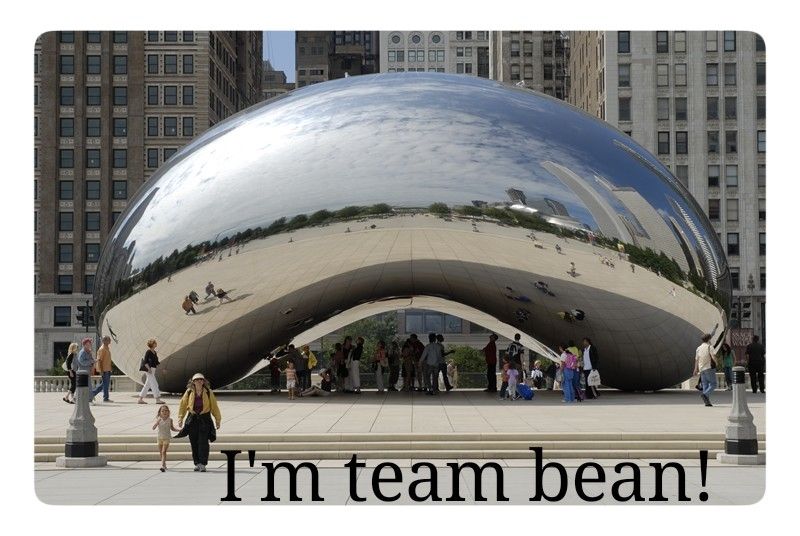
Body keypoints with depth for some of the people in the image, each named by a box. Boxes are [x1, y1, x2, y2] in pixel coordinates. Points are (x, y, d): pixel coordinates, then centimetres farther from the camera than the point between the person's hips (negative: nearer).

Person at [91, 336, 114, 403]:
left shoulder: (107, 348, 14)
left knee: (105, 383, 13)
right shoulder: (102, 349, -14)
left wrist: (109, 369, 22)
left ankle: (93, 393, 21)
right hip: (104, 369, -9)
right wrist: (101, 370, -21)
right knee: (105, 383, -4)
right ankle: (105, 398, 3)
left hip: (107, 369, 9)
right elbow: (99, 360, -17)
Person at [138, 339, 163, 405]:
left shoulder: (154, 352, 14)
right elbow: (145, 362, -15)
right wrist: (148, 368, -24)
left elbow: (156, 362, 20)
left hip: (153, 370, 9)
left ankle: (140, 399, 15)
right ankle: (157, 399, -8)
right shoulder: (148, 352, -11)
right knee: (154, 384, -9)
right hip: (149, 370, -9)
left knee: (147, 385, 11)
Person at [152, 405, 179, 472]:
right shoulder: (158, 420, -4)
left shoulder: (170, 420, -4)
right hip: (160, 438, 3)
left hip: (166, 438, -3)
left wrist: (179, 430, -4)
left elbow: (172, 428, 11)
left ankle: (163, 466, -23)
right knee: (161, 452, 12)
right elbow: (153, 428, -14)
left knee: (164, 451, -16)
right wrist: (157, 422, -29)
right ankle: (164, 464, 32)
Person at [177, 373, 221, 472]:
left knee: (203, 442, -9)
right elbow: (183, 405, 6)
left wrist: (218, 420, 7)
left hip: (205, 419, -2)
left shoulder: (208, 392, 1)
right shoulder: (189, 392, 3)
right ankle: (197, 463, 15)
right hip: (192, 419, 2)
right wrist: (180, 418, 0)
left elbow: (214, 406, 6)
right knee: (194, 443, 5)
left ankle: (203, 464, -11)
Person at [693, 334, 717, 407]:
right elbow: (713, 357, -14)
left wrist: (695, 370, 22)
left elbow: (696, 360, 15)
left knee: (705, 385, 8)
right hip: (709, 368, -6)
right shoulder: (709, 346, -6)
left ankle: (707, 401, 2)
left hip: (701, 369, 6)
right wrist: (716, 362, 6)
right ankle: (704, 394, -24)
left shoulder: (699, 348, 12)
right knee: (713, 384, -2)